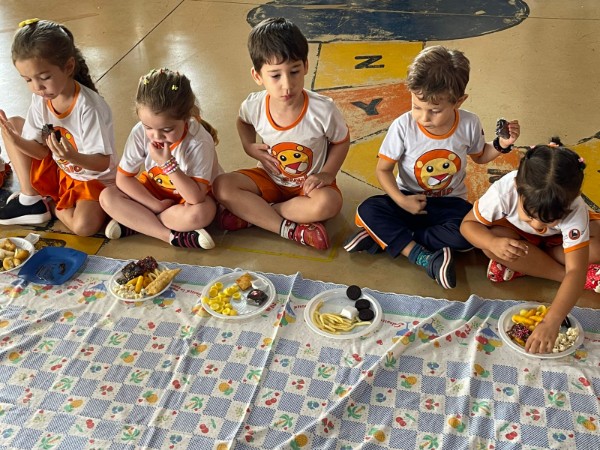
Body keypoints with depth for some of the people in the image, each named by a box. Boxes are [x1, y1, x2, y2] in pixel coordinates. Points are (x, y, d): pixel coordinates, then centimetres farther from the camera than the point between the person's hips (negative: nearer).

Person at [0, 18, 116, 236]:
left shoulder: (89, 108, -28)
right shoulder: (40, 99, -9)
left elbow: (103, 163, -25)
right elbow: (42, 150, -4)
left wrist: (73, 157, -44)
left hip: (93, 178, -6)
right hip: (57, 173, 6)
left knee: (84, 225, -34)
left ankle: (51, 204, 2)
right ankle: (30, 200, -1)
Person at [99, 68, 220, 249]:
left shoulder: (199, 142, -31)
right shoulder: (140, 132, -21)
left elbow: (196, 198, -35)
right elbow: (123, 178, -11)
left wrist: (169, 164, -41)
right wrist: (157, 205, -19)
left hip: (191, 195, -4)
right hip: (154, 190, 4)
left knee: (200, 214, -38)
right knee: (107, 197, -18)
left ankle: (133, 223, -18)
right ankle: (173, 235, -24)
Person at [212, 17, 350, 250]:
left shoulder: (323, 110, -27)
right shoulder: (254, 106, -19)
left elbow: (341, 141, -5)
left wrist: (327, 173, -18)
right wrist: (249, 147, -8)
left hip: (309, 183, -2)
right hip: (270, 178, 3)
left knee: (328, 203, -36)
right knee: (222, 187, -21)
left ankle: (251, 214, -19)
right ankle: (289, 229, -24)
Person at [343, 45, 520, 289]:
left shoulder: (469, 124, -12)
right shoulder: (403, 126, -19)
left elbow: (479, 156, 9)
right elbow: (383, 169, -11)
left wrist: (501, 145, -11)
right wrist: (401, 200, -25)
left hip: (449, 202, 1)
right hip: (410, 199, -1)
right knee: (367, 210, -27)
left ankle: (384, 237, -23)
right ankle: (423, 257, -31)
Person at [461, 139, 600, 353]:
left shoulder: (574, 210, -38)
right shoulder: (503, 191, -38)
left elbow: (576, 271, -42)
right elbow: (468, 224, -23)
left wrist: (551, 322, -53)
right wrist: (493, 243, -46)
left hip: (558, 240, 0)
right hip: (517, 236, 1)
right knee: (492, 244, -34)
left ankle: (523, 266, -18)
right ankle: (563, 275, -18)